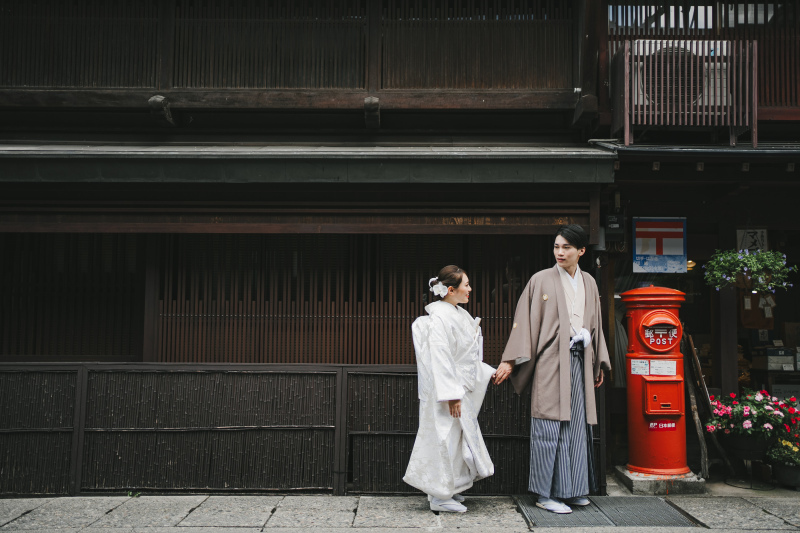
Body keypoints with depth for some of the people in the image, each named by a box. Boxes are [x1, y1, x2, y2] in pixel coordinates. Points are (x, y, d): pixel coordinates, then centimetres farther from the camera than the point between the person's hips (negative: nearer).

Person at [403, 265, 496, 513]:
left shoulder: (458, 314, 11)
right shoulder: (440, 318, -19)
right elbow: (440, 359, -23)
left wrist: (488, 372, 19)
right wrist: (451, 395, -23)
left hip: (460, 388, 10)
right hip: (447, 390, -10)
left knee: (456, 439, 16)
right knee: (446, 439, -2)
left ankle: (447, 490, 29)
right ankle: (440, 497, 10)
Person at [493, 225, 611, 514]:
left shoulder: (588, 283, 13)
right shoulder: (541, 280, -2)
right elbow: (524, 320, -5)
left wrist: (599, 363, 20)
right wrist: (510, 360, -10)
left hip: (579, 362, 5)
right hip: (551, 363, -5)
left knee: (577, 424, 9)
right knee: (550, 427, -4)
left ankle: (572, 489, 20)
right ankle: (546, 493, 4)